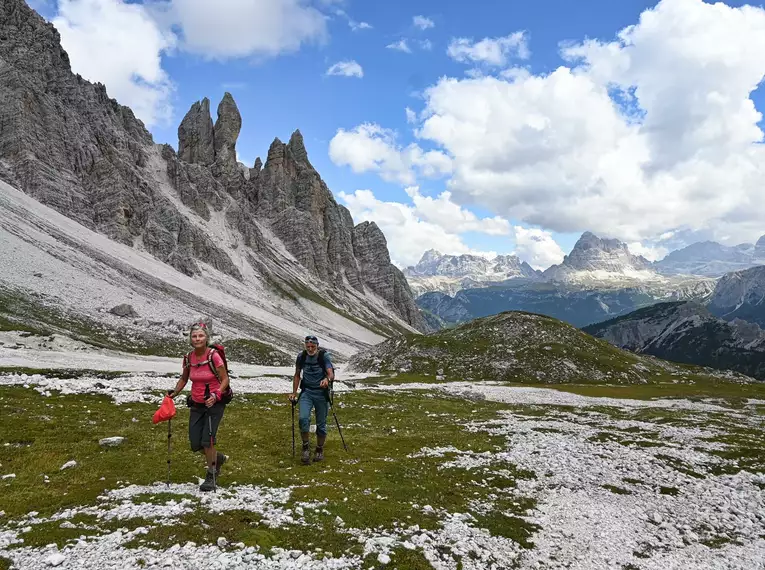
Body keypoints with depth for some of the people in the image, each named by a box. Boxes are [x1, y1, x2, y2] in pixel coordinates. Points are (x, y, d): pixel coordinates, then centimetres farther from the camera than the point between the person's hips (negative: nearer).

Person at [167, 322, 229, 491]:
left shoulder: (213, 355, -16)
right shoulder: (188, 358, -1)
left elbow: (225, 379, -11)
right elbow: (184, 379, 15)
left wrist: (215, 396, -25)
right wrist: (174, 393, -1)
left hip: (214, 404, -5)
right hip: (196, 405, 5)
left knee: (207, 441, -12)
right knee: (195, 444, 5)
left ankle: (211, 476, 10)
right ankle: (219, 458, 35)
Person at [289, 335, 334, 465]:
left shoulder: (324, 356, -10)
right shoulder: (301, 357, -1)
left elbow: (331, 373, -22)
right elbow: (297, 375, 12)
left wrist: (327, 379, -45)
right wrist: (294, 393, 9)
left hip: (321, 393, -1)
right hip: (306, 392, 2)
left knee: (321, 424, 4)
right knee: (303, 418, -20)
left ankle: (319, 450, 25)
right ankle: (306, 447, -1)